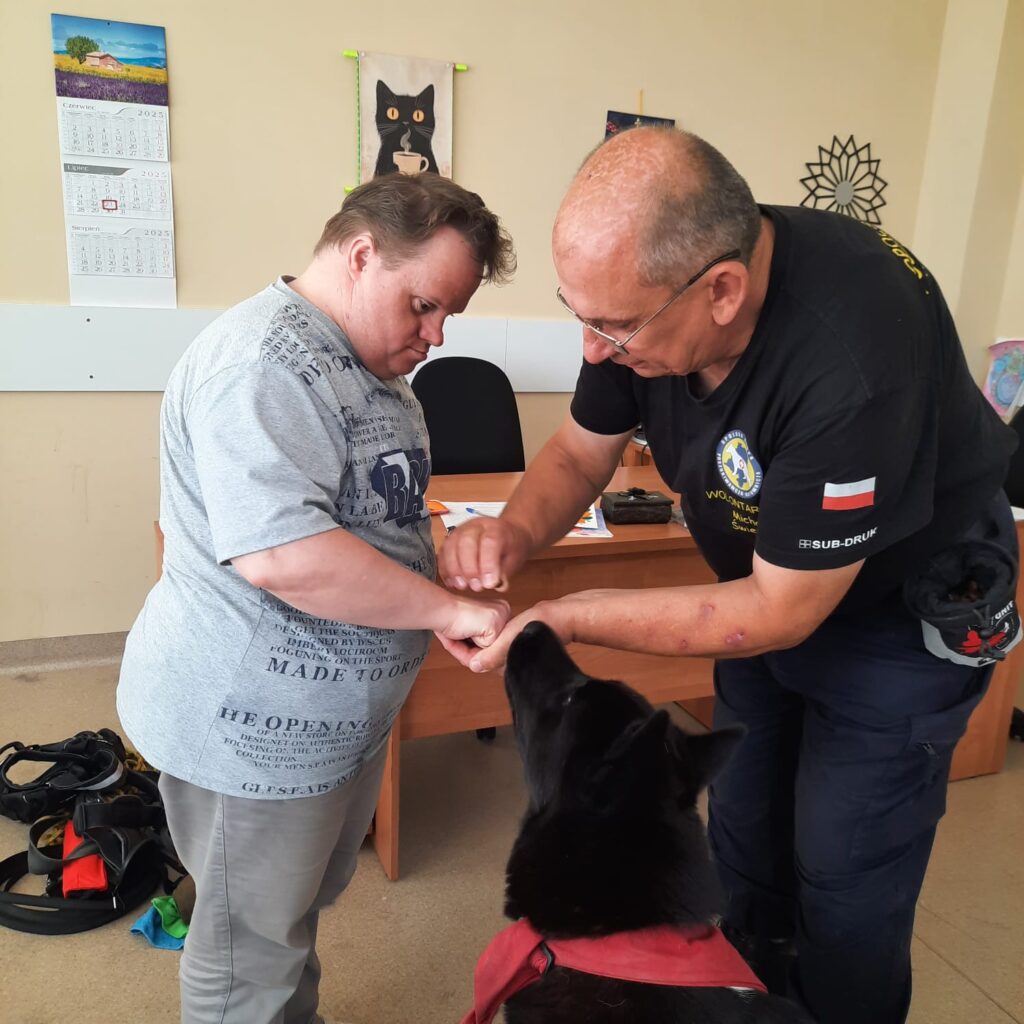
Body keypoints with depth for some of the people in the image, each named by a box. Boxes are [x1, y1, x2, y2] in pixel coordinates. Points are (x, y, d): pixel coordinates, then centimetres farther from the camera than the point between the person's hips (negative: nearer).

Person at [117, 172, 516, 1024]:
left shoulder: (361, 361, 10)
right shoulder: (265, 362, -22)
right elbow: (276, 555, -33)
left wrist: (437, 532, 6)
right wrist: (446, 609, -26)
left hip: (335, 707, 10)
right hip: (252, 722, -9)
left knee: (298, 912, 28)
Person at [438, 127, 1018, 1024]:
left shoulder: (852, 355, -39)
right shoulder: (645, 285, -19)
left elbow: (784, 609, -30)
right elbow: (581, 451, -5)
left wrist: (566, 618, -30)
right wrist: (518, 529, -27)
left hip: (898, 605, -6)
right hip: (765, 579, 6)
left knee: (846, 887, 5)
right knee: (744, 847, 19)